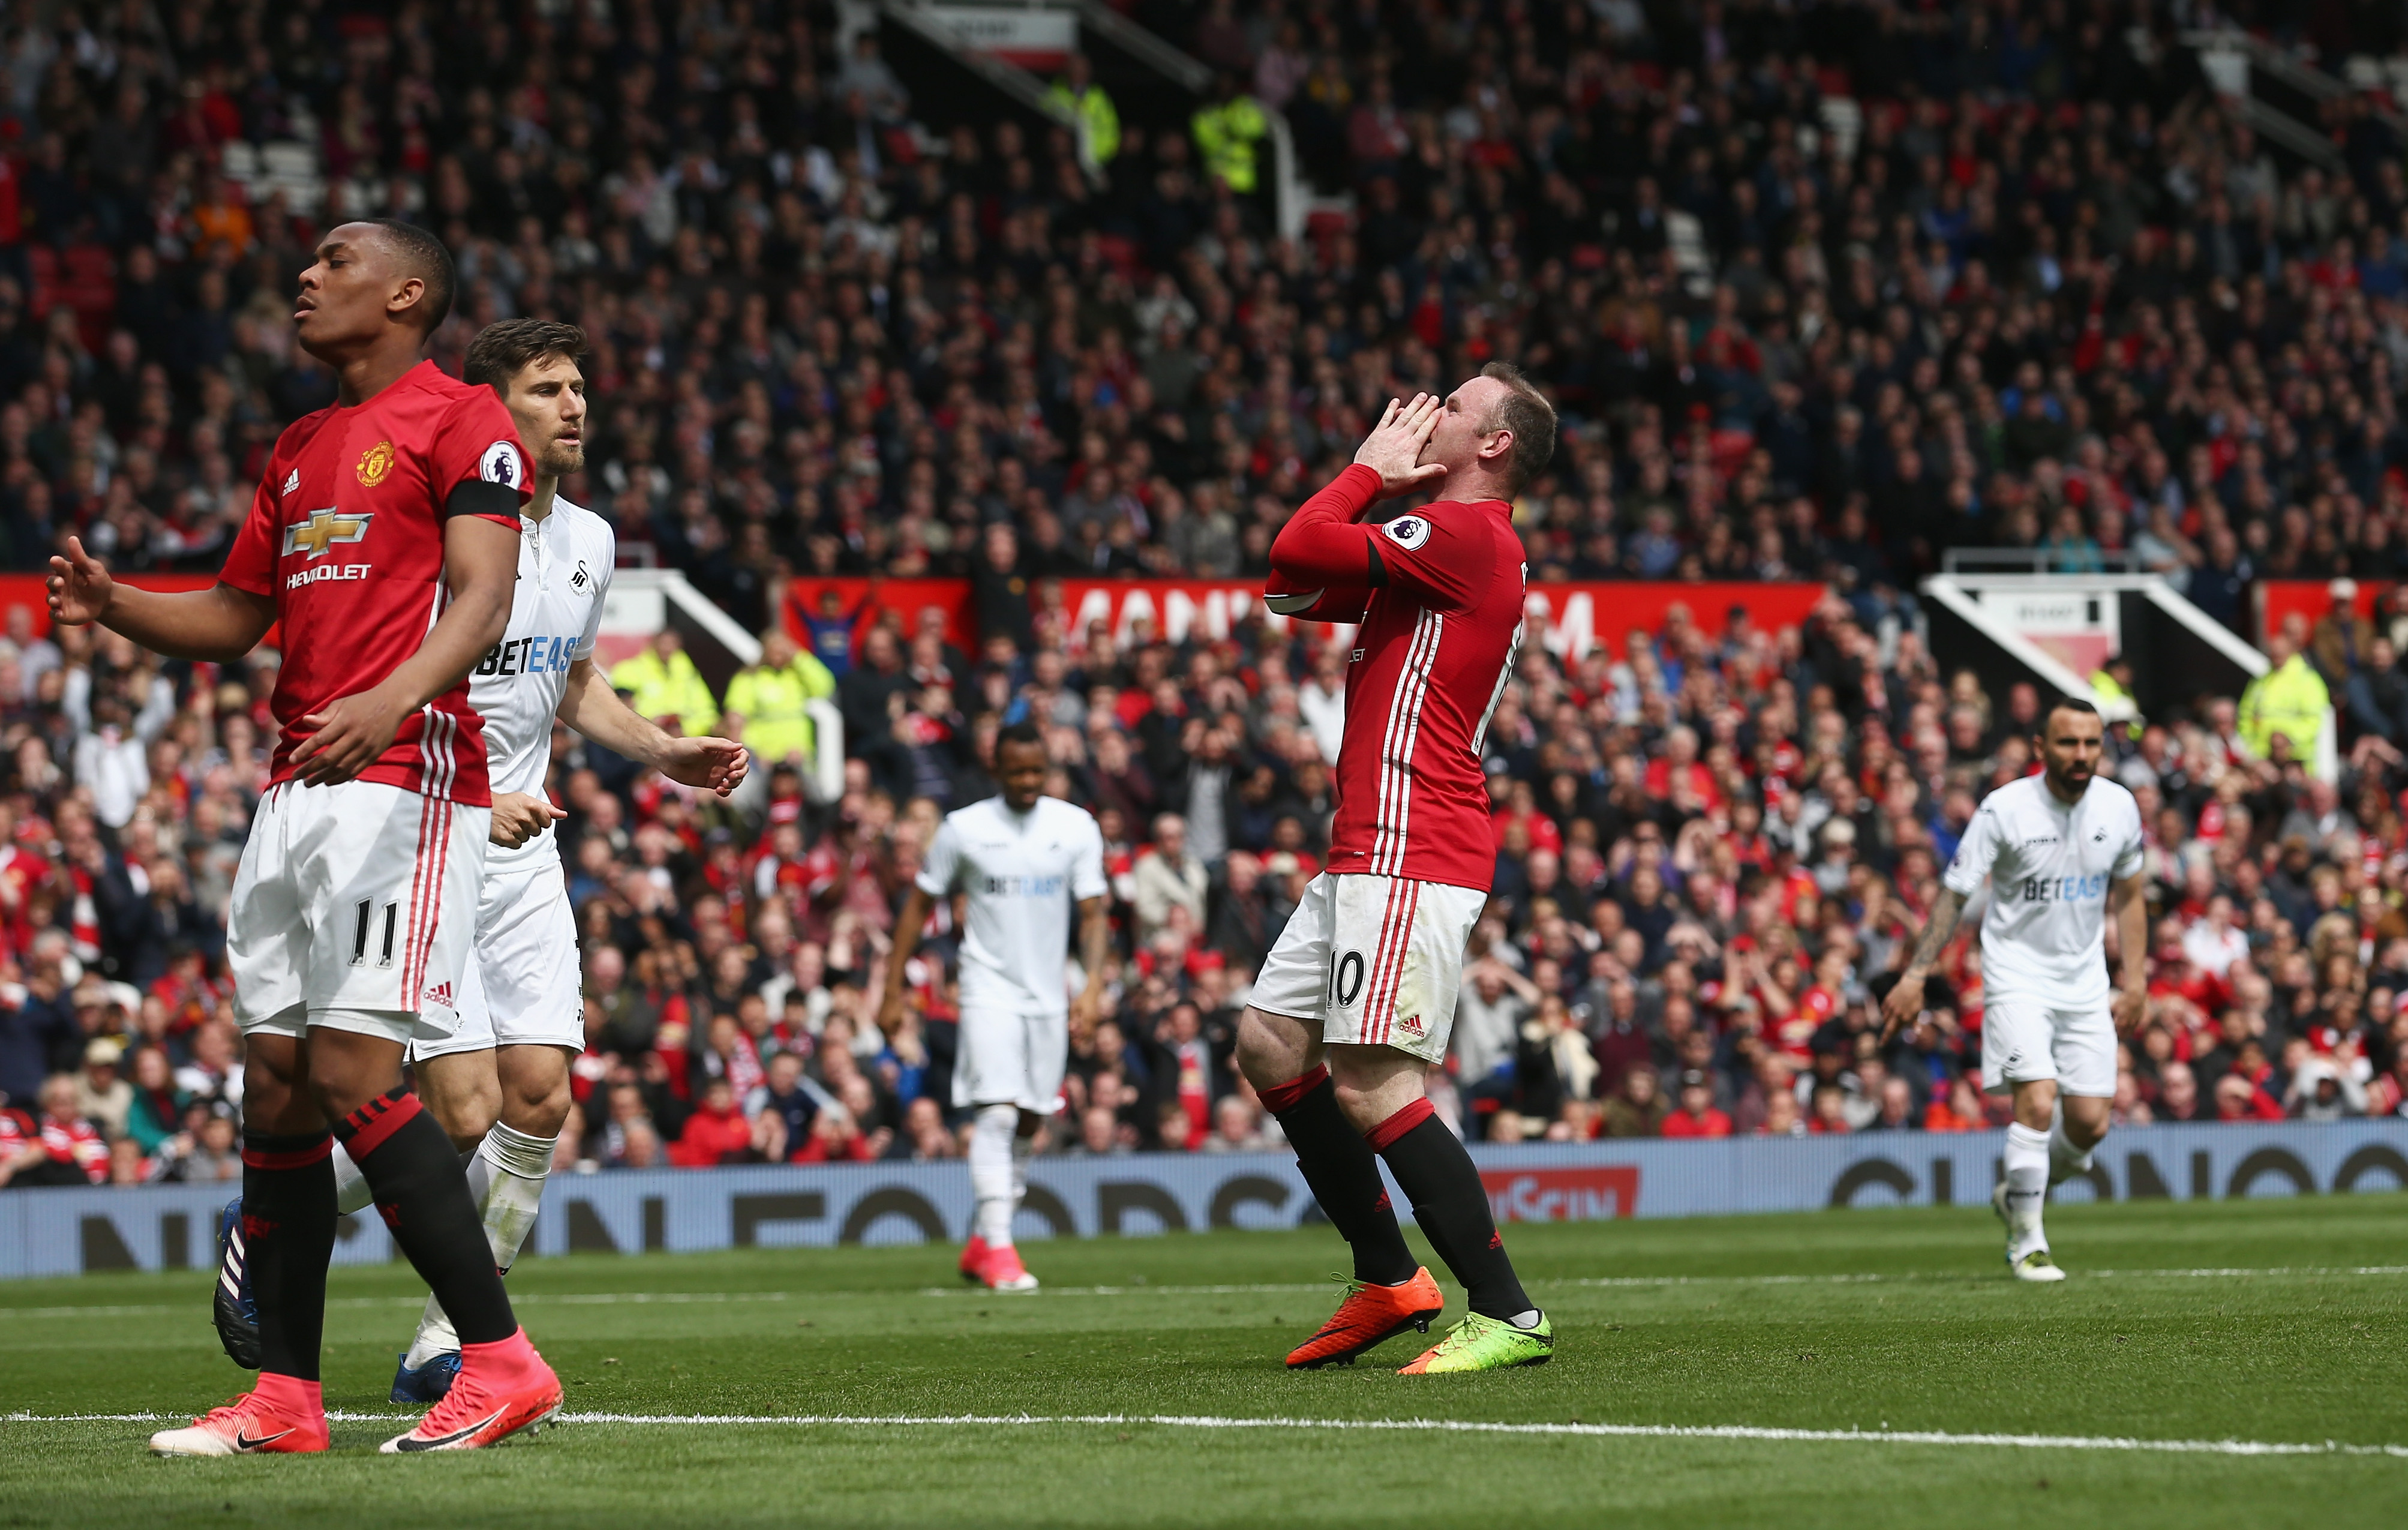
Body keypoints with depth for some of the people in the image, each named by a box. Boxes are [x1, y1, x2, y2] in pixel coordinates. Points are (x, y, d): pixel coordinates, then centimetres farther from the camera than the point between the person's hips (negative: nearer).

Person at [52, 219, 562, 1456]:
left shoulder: (460, 422, -3)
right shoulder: (300, 449, 23)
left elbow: (481, 599, -14)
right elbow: (235, 616, 26)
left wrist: (394, 700, -32)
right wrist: (112, 605, 7)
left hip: (407, 774, -8)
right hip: (296, 785, 8)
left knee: (350, 1072, -16)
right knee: (276, 1084, 5)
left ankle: (500, 1360, -11)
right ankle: (283, 1396, 9)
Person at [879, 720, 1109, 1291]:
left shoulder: (1076, 828, 3)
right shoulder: (964, 828, -3)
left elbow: (1094, 915, 3)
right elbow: (919, 906, 4)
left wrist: (1092, 987, -12)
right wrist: (893, 992, 1)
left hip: (1048, 995, 4)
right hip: (989, 989, -4)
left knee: (1029, 1126, 8)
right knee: (997, 1114, -18)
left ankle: (979, 1244, 21)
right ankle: (998, 1249, -21)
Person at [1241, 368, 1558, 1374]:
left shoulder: (1469, 533, -12)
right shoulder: (1442, 547, 20)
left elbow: (1296, 552, -17)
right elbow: (1290, 587, 20)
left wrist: (1369, 470, 0)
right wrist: (1376, 477, 12)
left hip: (1411, 856, -11)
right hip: (1368, 850, 11)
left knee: (1373, 1086, -16)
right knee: (1269, 1044, 14)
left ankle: (1509, 1315, -14)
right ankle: (1388, 1280, 18)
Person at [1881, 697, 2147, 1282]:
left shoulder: (2119, 807, -1)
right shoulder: (2005, 810, -14)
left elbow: (2128, 896, 14)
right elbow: (1954, 893, -9)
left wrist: (2136, 979, 9)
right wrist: (1915, 977, -13)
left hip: (2085, 981, 4)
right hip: (2017, 975, -4)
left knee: (2089, 1124, 0)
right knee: (2037, 1100, -21)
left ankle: (2016, 1196, 29)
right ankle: (2027, 1243, -8)